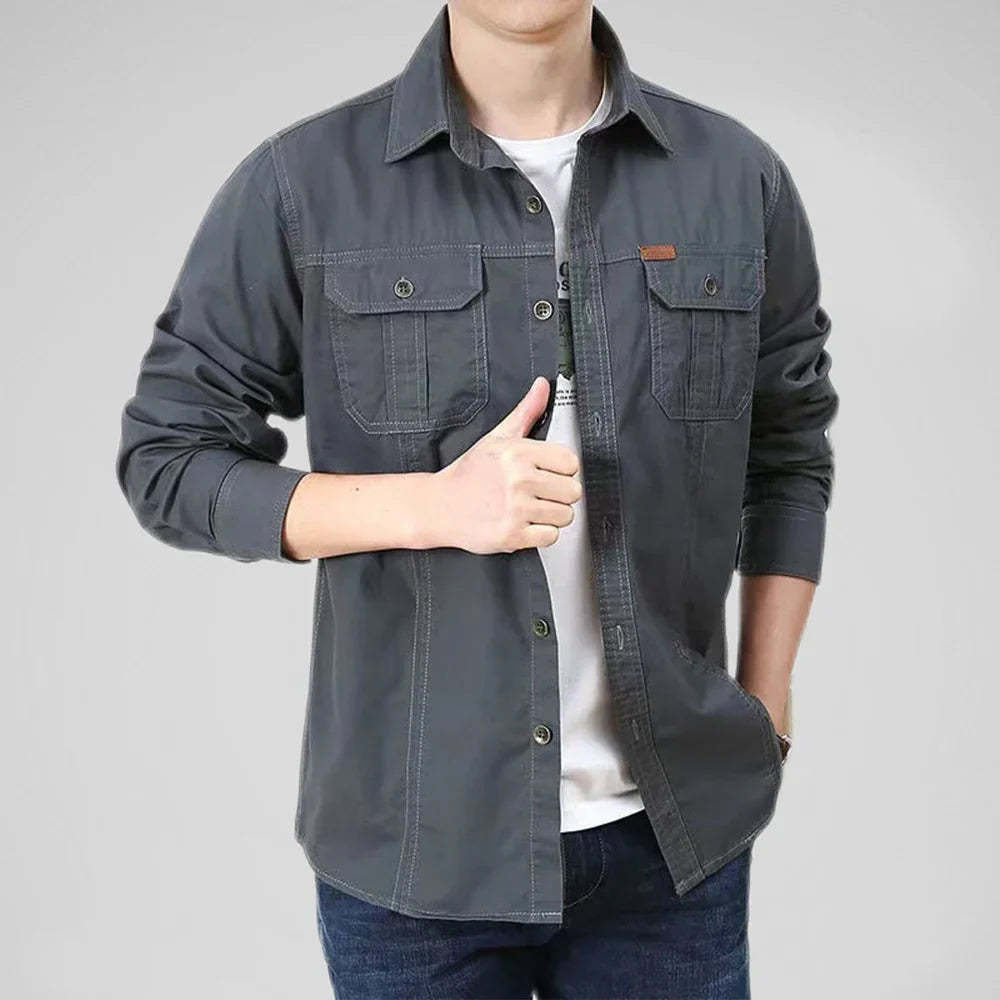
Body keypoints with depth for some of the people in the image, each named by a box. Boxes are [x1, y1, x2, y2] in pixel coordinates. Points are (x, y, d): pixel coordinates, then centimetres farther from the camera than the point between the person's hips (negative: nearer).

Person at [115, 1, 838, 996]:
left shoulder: (737, 178, 0)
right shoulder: (302, 184, -7)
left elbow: (789, 456, 10)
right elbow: (165, 460, -4)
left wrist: (765, 716, 5)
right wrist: (431, 507, -18)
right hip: (414, 840, -1)